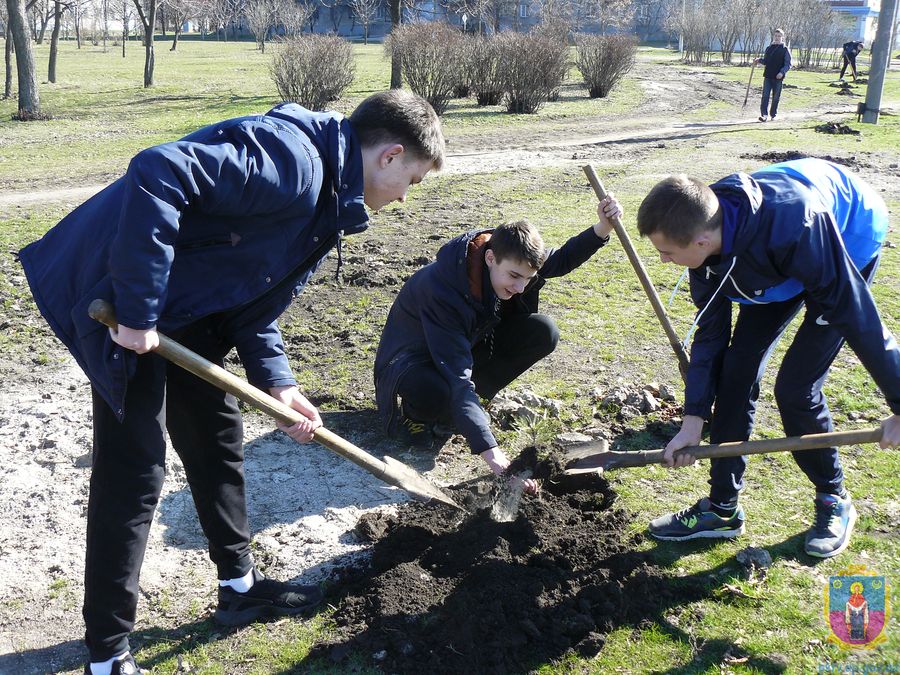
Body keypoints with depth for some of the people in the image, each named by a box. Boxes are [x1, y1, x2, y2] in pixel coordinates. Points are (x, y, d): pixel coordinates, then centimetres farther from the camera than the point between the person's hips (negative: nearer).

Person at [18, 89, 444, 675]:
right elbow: (159, 174, -34)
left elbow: (257, 303, 11)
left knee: (218, 438, 17)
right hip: (122, 302, -10)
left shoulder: (327, 204, 10)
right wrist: (139, 310, -30)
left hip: (187, 311, 10)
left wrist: (277, 383, -3)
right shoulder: (295, 156, -24)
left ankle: (240, 585, 36)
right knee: (135, 470, -5)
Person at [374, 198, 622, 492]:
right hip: (415, 357, -7)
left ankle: (471, 398, 1)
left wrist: (602, 228, -17)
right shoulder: (439, 289, -38)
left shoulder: (510, 260, -17)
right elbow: (457, 375, -42)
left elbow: (560, 260, 3)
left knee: (543, 332, -16)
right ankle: (413, 412, -5)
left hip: (467, 346, 7)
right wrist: (491, 453, -47)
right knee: (432, 393, -44)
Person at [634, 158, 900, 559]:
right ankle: (721, 509, 9)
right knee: (736, 369, -3)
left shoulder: (791, 226, -43)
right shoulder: (704, 229, -22)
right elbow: (710, 331, -13)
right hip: (779, 266, 6)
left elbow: (855, 313, -33)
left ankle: (834, 503, 13)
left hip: (851, 245, -6)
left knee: (795, 388, -13)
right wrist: (693, 422, -13)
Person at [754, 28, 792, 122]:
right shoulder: (769, 48, 12)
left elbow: (788, 64, -3)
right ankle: (764, 114, -13)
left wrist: (782, 72, -18)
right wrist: (760, 60, 0)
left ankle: (773, 115, 15)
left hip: (778, 77, -3)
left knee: (776, 97, 4)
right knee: (765, 95, -9)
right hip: (767, 76, 3)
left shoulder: (785, 50, 0)